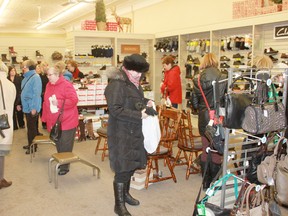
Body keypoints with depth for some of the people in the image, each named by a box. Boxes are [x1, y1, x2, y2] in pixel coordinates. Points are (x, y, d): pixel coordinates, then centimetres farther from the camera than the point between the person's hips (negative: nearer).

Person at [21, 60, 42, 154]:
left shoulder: (35, 77, -16)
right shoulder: (26, 77, 10)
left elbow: (37, 93, -21)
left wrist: (34, 108, -23)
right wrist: (21, 104, 14)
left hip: (32, 108, -8)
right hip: (27, 107, 8)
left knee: (32, 127, 2)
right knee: (29, 127, 18)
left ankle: (33, 146, 14)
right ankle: (30, 144, 30)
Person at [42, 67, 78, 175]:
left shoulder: (66, 85, -13)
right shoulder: (48, 86, 10)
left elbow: (73, 100, -20)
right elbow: (46, 102, 16)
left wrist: (59, 103, -24)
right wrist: (45, 117, 12)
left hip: (66, 121, -7)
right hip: (54, 122, 7)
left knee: (65, 146, 2)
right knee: (58, 144, 15)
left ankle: (65, 166, 12)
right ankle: (61, 162, 29)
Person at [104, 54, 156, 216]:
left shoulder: (135, 83, 11)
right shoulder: (116, 84, -18)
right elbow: (115, 110, -24)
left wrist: (146, 103, 5)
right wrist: (138, 115, -23)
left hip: (134, 132, 9)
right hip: (121, 134, -9)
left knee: (131, 164, 18)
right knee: (123, 168, -2)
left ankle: (125, 193, 39)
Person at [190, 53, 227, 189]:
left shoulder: (197, 79, -2)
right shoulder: (222, 78, -12)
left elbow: (194, 103, 2)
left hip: (203, 119, 3)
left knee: (205, 150, 15)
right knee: (216, 152, 8)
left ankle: (206, 182, 25)